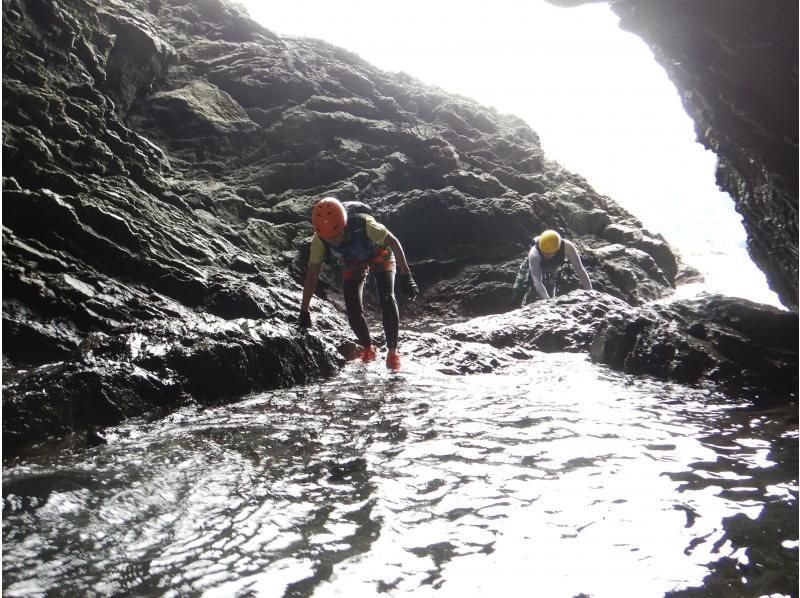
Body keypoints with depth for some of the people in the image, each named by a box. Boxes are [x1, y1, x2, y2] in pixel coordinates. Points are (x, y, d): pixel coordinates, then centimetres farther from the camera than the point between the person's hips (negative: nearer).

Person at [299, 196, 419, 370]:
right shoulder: (319, 240, -32)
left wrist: (406, 276, -26)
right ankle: (368, 349, 16)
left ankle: (392, 352, -8)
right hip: (352, 262, 3)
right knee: (353, 309, -11)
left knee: (387, 299, -23)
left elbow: (393, 242, -26)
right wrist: (304, 311, -19)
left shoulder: (364, 224, -42)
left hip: (379, 253, -2)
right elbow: (312, 275, -21)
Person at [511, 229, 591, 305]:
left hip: (554, 270, 2)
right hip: (532, 267, -2)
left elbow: (580, 270, -34)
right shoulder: (534, 253, -45)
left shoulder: (566, 246, -40)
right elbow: (537, 281, -48)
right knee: (516, 299, -7)